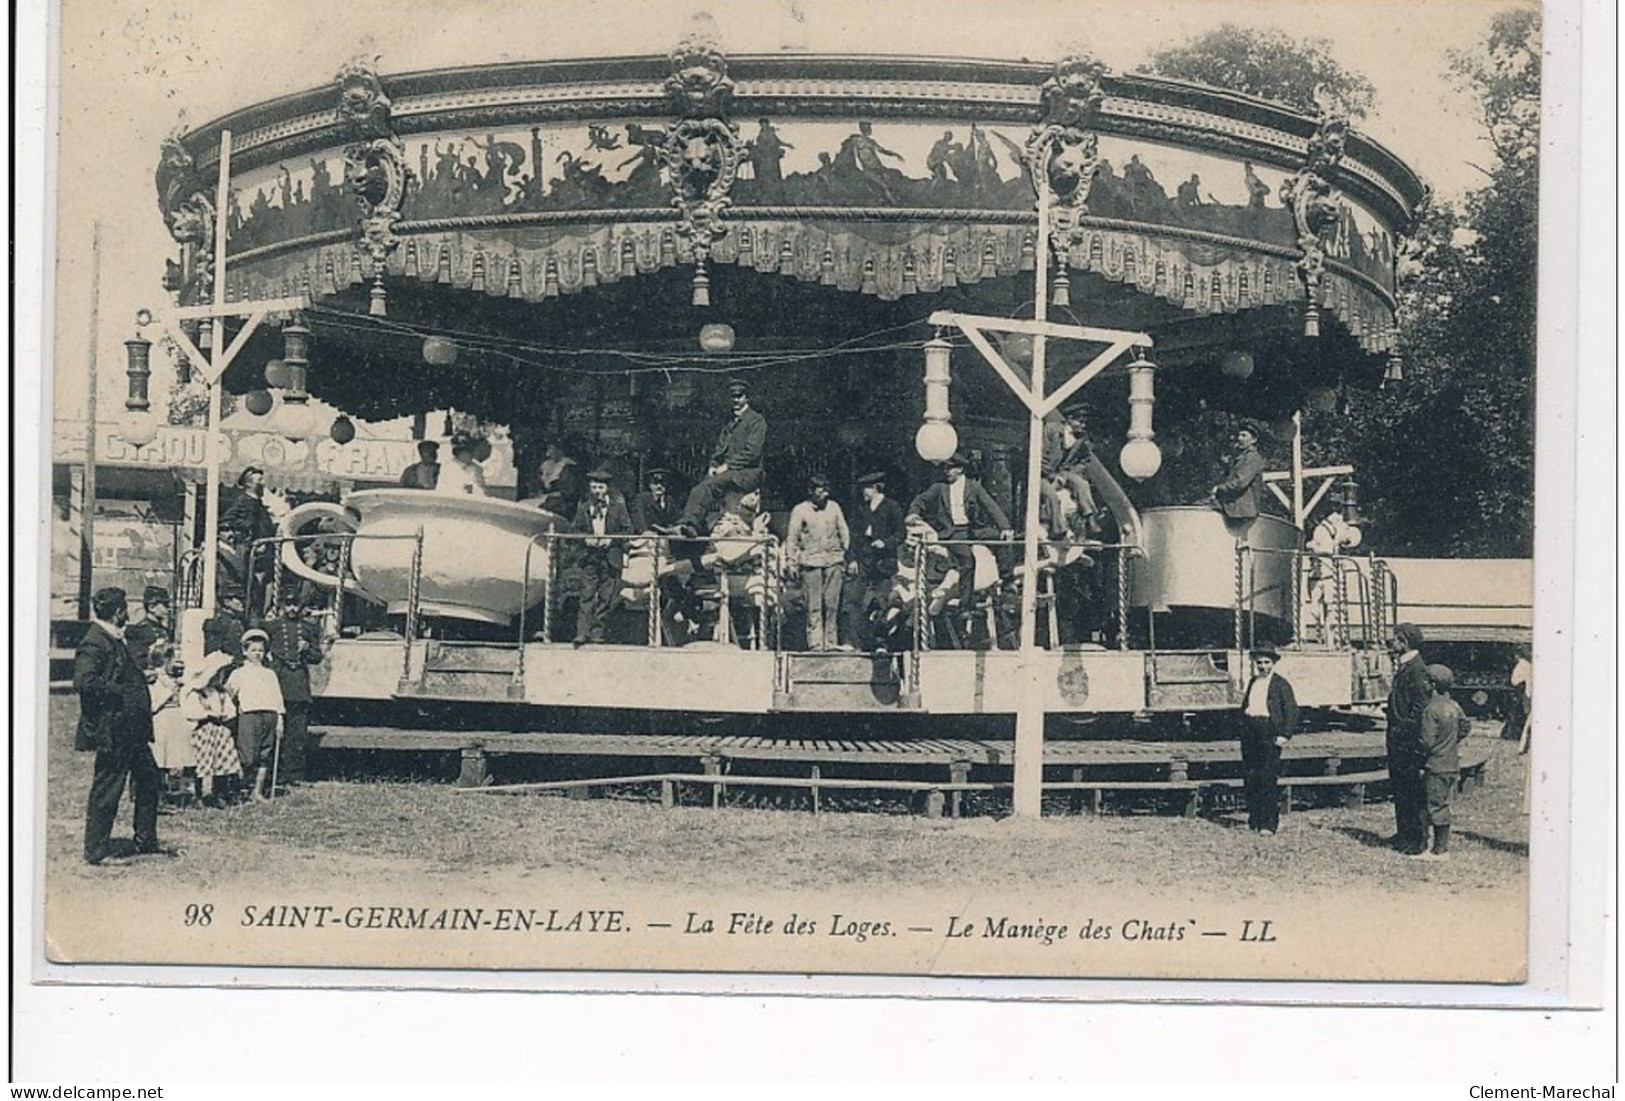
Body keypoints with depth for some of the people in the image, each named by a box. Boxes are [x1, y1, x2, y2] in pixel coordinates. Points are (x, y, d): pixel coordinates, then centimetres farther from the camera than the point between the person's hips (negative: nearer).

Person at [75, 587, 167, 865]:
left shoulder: (116, 641, 16)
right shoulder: (93, 644, -16)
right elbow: (83, 681, -29)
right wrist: (120, 693, -24)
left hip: (132, 730, 10)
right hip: (111, 730, -10)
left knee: (150, 780, 17)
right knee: (106, 791, -2)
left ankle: (146, 841, 27)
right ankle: (96, 852, 6)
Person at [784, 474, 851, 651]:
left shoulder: (834, 507, 11)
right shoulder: (800, 511, 3)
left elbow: (844, 534, 16)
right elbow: (792, 538, 5)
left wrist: (848, 557, 10)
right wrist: (791, 562, -2)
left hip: (833, 561, 2)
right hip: (811, 562, -2)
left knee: (832, 604, -1)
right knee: (814, 606, -5)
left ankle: (831, 643, 3)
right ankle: (815, 643, -4)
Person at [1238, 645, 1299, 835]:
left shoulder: (1281, 684, -1)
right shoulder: (1252, 682, 18)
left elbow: (1291, 710, -5)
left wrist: (1285, 735, -12)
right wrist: (1244, 730, 15)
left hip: (1270, 736, -6)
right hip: (1250, 735, 6)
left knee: (1268, 780, -9)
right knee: (1250, 777, 6)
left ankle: (1269, 824, -7)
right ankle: (1254, 820, 15)